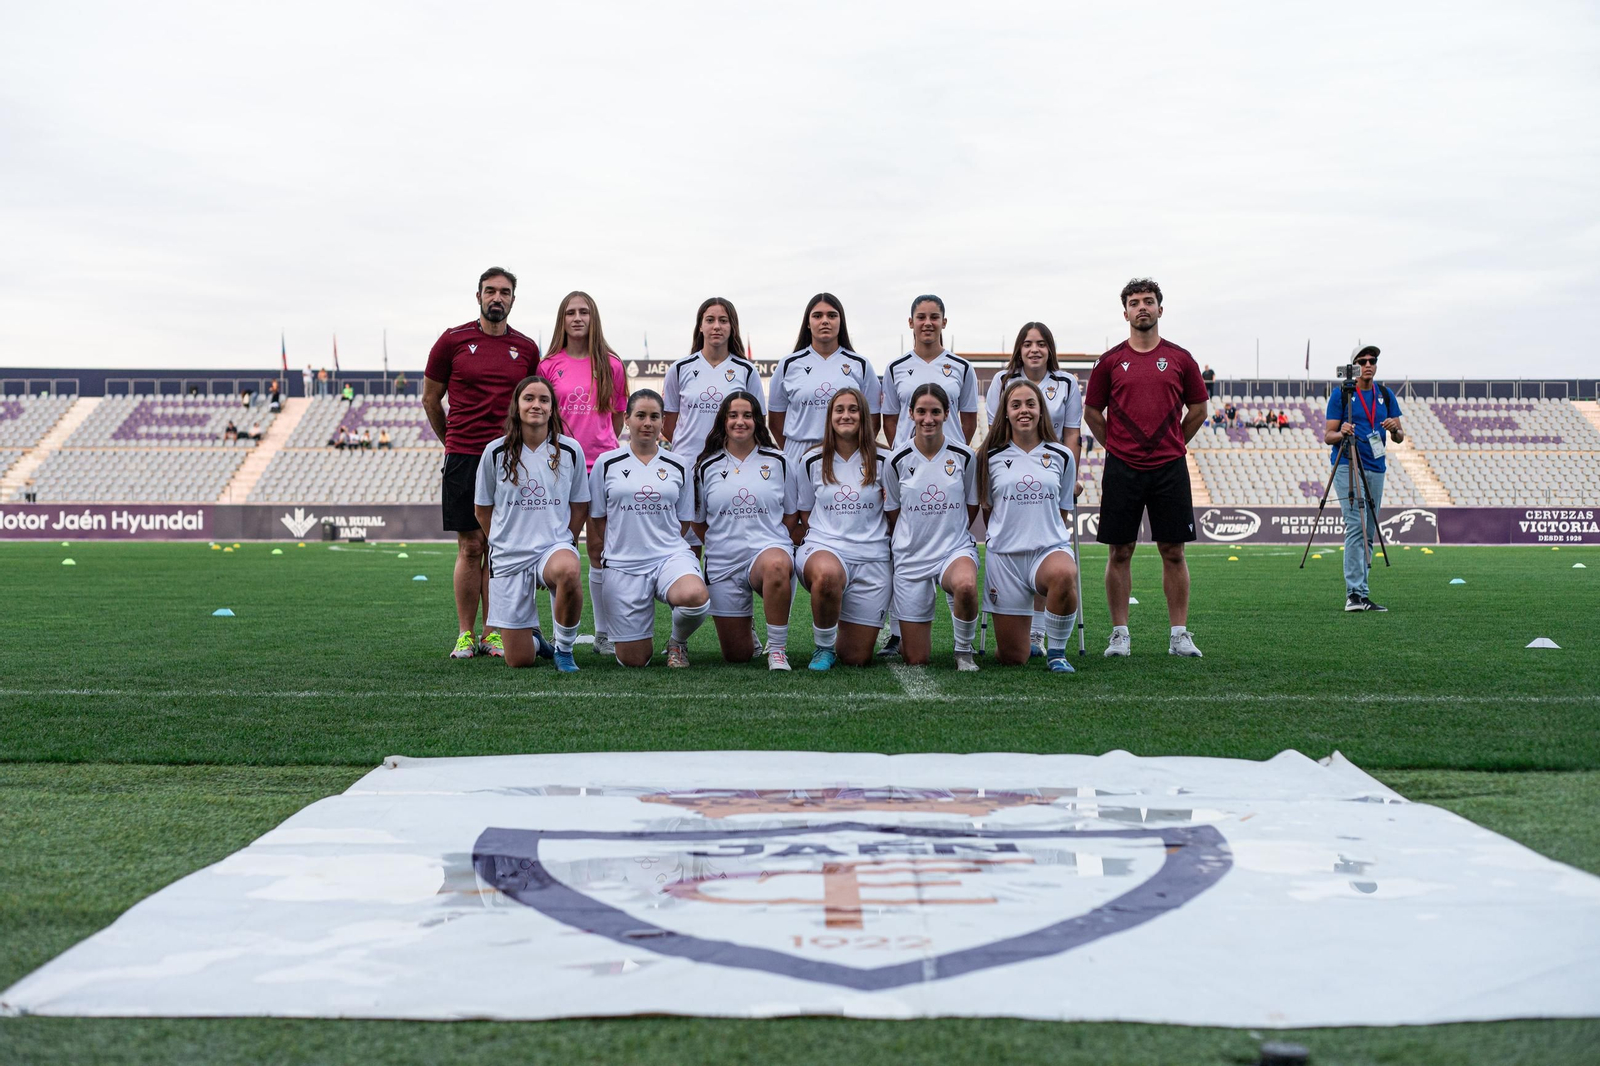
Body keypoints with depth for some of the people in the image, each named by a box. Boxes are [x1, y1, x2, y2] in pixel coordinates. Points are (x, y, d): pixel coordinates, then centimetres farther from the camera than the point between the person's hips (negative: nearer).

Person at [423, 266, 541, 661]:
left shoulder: (527, 348, 8)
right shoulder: (453, 341, 3)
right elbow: (430, 398, 13)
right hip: (463, 459, -1)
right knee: (470, 547, -1)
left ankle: (492, 633, 10)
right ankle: (465, 635, 7)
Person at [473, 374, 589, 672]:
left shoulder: (570, 450, 1)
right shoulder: (496, 452, -1)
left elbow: (580, 507, 10)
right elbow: (482, 510, 10)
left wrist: (564, 541, 2)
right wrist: (506, 542, 7)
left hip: (555, 546, 0)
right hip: (508, 556, 0)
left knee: (569, 571, -41)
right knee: (519, 660, -3)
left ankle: (563, 647, -13)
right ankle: (533, 637, 38)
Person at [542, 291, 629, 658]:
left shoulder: (612, 366, 5)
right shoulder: (550, 366, 3)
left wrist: (600, 445, 12)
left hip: (602, 466, 1)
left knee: (600, 549, 4)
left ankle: (604, 634, 12)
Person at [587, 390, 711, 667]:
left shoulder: (678, 466, 9)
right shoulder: (606, 464, 5)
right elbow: (596, 520, 9)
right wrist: (599, 563, 7)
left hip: (671, 555, 0)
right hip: (622, 565, 0)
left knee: (695, 597, -36)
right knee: (633, 660, -3)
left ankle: (678, 642, 0)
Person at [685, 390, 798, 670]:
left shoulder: (777, 461, 7)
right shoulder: (707, 466, 7)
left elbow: (791, 514, 12)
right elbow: (698, 521, 14)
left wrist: (773, 544, 1)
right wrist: (721, 544, 4)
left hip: (769, 549, -1)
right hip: (723, 563, 2)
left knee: (776, 565, -43)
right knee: (736, 656, 2)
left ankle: (777, 649, -26)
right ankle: (749, 634, 42)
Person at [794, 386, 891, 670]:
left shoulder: (882, 461, 5)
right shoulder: (812, 461, 8)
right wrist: (823, 535, -3)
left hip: (871, 558, 1)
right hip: (823, 549, -1)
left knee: (857, 659, -3)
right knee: (827, 574, -43)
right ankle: (823, 646, -15)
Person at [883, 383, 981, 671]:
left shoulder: (964, 457, -3)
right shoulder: (898, 461, -2)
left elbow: (972, 507, 10)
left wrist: (950, 536, 11)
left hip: (955, 550, -1)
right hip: (910, 558, 1)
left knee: (966, 585, -40)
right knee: (916, 660, 1)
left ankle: (963, 651, -11)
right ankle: (912, 632, 40)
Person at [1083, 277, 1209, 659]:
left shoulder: (1180, 358, 6)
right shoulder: (1111, 361, 4)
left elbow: (1198, 408, 15)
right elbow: (1092, 412, 11)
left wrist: (1174, 444, 11)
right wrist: (1116, 446, 7)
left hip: (1170, 469, 0)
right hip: (1122, 469, 0)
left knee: (1173, 552, 3)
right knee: (1120, 552, 2)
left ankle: (1179, 634, 9)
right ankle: (1120, 634, 10)